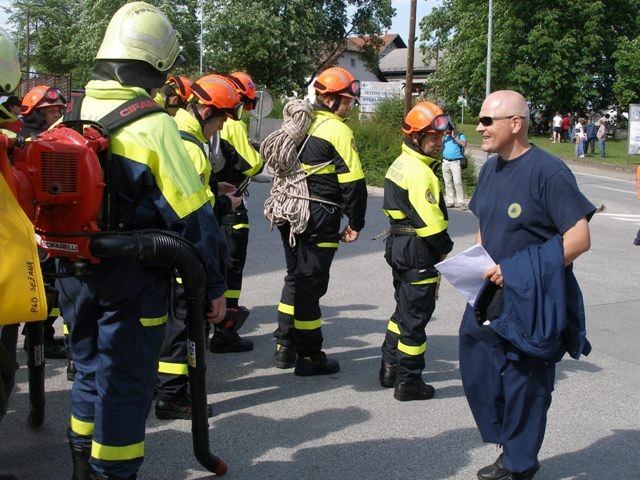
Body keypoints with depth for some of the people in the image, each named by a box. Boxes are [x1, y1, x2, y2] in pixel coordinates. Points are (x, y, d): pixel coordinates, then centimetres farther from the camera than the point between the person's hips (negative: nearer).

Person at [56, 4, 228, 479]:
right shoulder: (153, 125, -17)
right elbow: (192, 214, -18)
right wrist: (214, 285, -9)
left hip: (75, 274, 7)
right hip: (131, 280, -6)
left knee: (90, 369, 22)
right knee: (125, 384, 7)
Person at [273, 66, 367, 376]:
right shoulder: (337, 130, -13)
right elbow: (353, 181, -15)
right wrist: (355, 223, -6)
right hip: (319, 219, -8)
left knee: (295, 277, 19)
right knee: (311, 285, -1)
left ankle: (285, 347, 25)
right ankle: (309, 356, 9)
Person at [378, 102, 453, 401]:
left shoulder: (402, 164, 12)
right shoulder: (419, 172, -20)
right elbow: (429, 217, -23)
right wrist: (444, 246, -7)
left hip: (398, 243, 10)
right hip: (418, 252, -10)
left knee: (404, 308, 22)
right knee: (415, 316, 0)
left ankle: (390, 368, 31)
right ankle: (408, 382, 10)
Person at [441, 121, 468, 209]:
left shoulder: (460, 136, 7)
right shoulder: (445, 136, 18)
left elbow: (464, 144, -11)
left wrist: (454, 137, -8)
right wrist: (443, 135, 2)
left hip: (456, 162, -4)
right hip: (445, 162, 4)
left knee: (457, 182, -13)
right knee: (447, 183, 5)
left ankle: (460, 202, -12)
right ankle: (450, 202, 11)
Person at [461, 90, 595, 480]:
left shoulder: (547, 171, -16)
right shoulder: (490, 169, 9)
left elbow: (579, 239, -19)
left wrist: (513, 271, -21)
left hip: (531, 301, -7)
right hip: (489, 297, 8)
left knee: (524, 384, 5)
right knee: (479, 374, 12)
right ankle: (511, 449, 32)